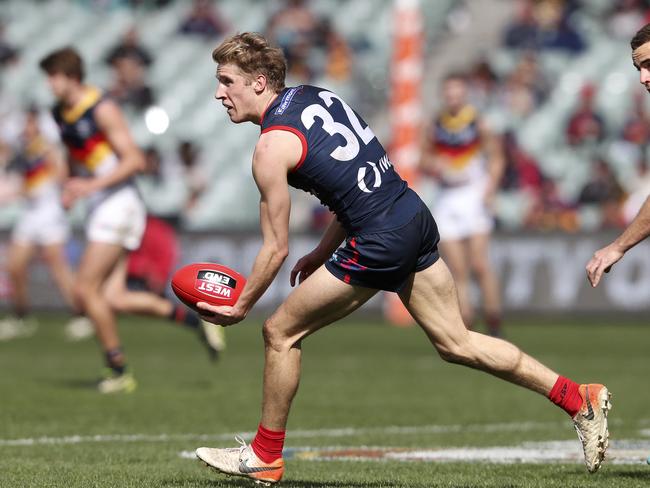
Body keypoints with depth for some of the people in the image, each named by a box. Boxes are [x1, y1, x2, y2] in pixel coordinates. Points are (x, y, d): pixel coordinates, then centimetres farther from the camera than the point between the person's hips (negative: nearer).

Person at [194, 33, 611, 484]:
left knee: (281, 332, 7)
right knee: (457, 343, 14)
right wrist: (324, 253, 23)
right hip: (414, 215, 8)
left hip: (380, 243, -8)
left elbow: (277, 249, -7)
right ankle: (580, 399, 12)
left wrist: (241, 307, 6)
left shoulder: (272, 146, -10)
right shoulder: (316, 96, 13)